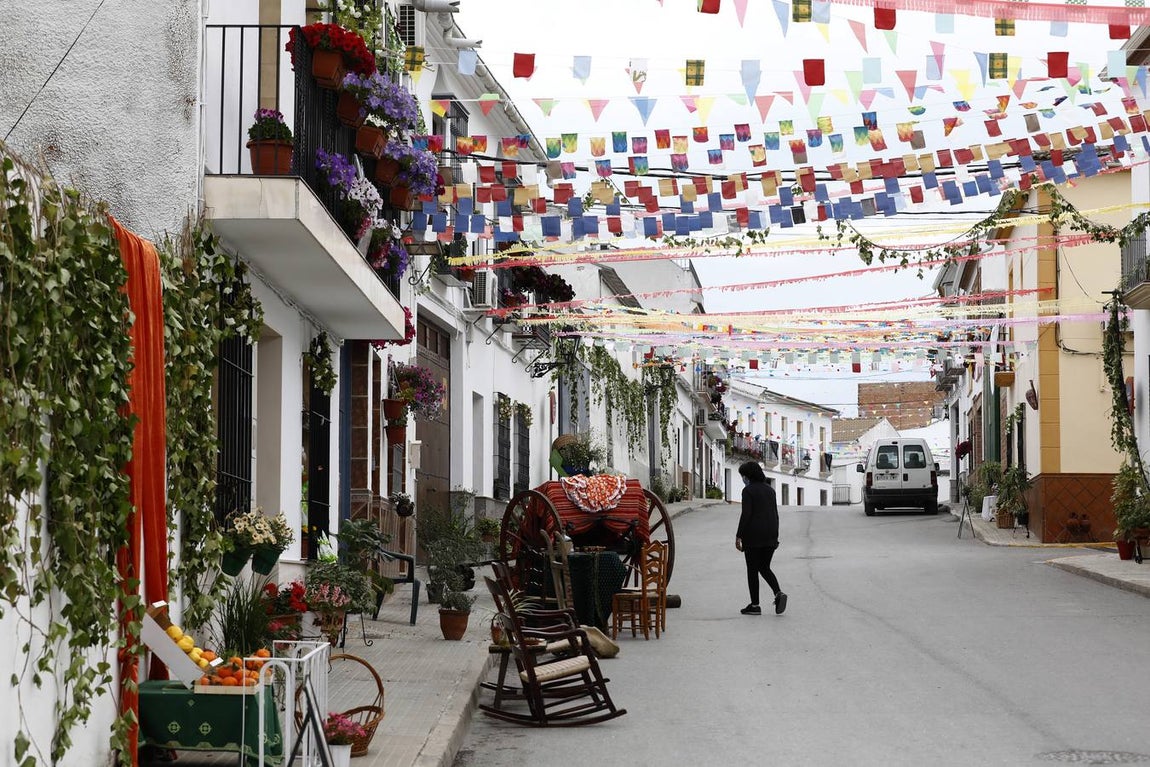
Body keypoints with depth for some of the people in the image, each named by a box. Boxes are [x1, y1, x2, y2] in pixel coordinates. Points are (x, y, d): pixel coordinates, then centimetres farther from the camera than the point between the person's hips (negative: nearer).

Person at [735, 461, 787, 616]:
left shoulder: (748, 490, -9)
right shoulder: (769, 489, 11)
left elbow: (746, 515, -15)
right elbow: (775, 514, 12)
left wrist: (738, 536, -12)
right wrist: (775, 536, 17)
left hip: (753, 535, -6)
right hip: (770, 535, 6)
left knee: (752, 570, 3)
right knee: (764, 568, 15)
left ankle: (755, 605, 5)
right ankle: (778, 593, -7)